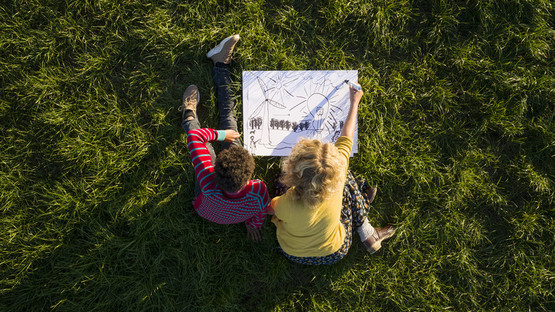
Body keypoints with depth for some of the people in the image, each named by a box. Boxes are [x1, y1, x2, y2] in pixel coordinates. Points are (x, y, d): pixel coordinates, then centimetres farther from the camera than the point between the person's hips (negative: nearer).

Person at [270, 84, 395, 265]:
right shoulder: (338, 176, -35)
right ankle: (367, 234, 23)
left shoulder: (288, 204, -39)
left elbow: (271, 209, -12)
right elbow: (346, 139, -17)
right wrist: (354, 103, -1)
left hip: (294, 254, 0)